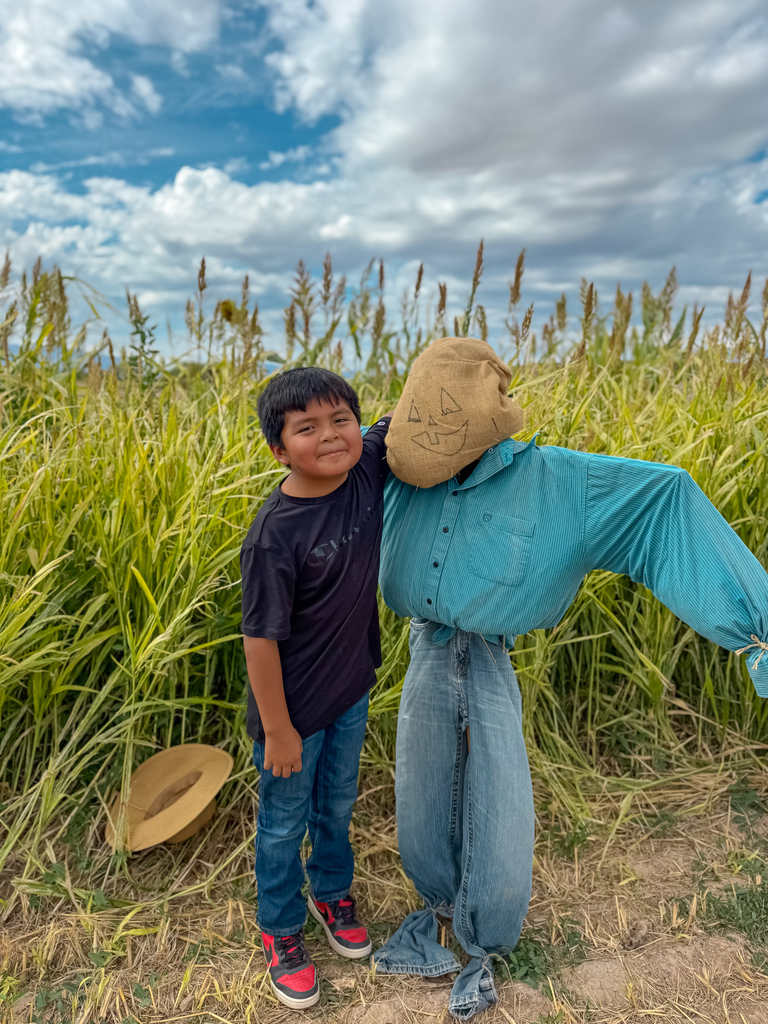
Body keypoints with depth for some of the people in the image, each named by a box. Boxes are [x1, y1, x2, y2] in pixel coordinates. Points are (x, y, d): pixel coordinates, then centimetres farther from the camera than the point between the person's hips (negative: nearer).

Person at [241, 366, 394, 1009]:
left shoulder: (367, 471, -14)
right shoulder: (274, 536, -30)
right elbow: (261, 639, -23)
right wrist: (277, 732, -15)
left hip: (352, 692, 5)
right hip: (294, 708, -5)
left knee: (338, 806, 28)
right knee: (285, 824, 20)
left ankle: (333, 892, 57)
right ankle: (281, 930, 48)